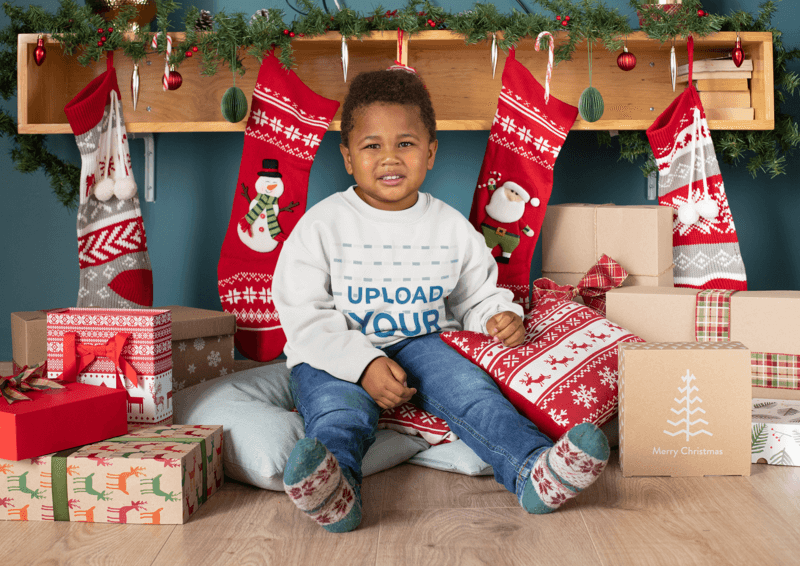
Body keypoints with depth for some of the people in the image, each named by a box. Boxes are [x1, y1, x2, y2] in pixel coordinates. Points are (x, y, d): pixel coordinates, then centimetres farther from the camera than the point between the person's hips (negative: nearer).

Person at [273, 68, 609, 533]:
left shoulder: (452, 228, 5)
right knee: (339, 408, -32)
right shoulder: (322, 225, -5)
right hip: (336, 356, -2)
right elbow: (305, 317, -10)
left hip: (419, 343, 3)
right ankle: (333, 489, -59)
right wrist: (365, 363, -23)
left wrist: (500, 316, -9)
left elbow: (480, 295, 17)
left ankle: (535, 472, -42)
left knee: (468, 386, -25)